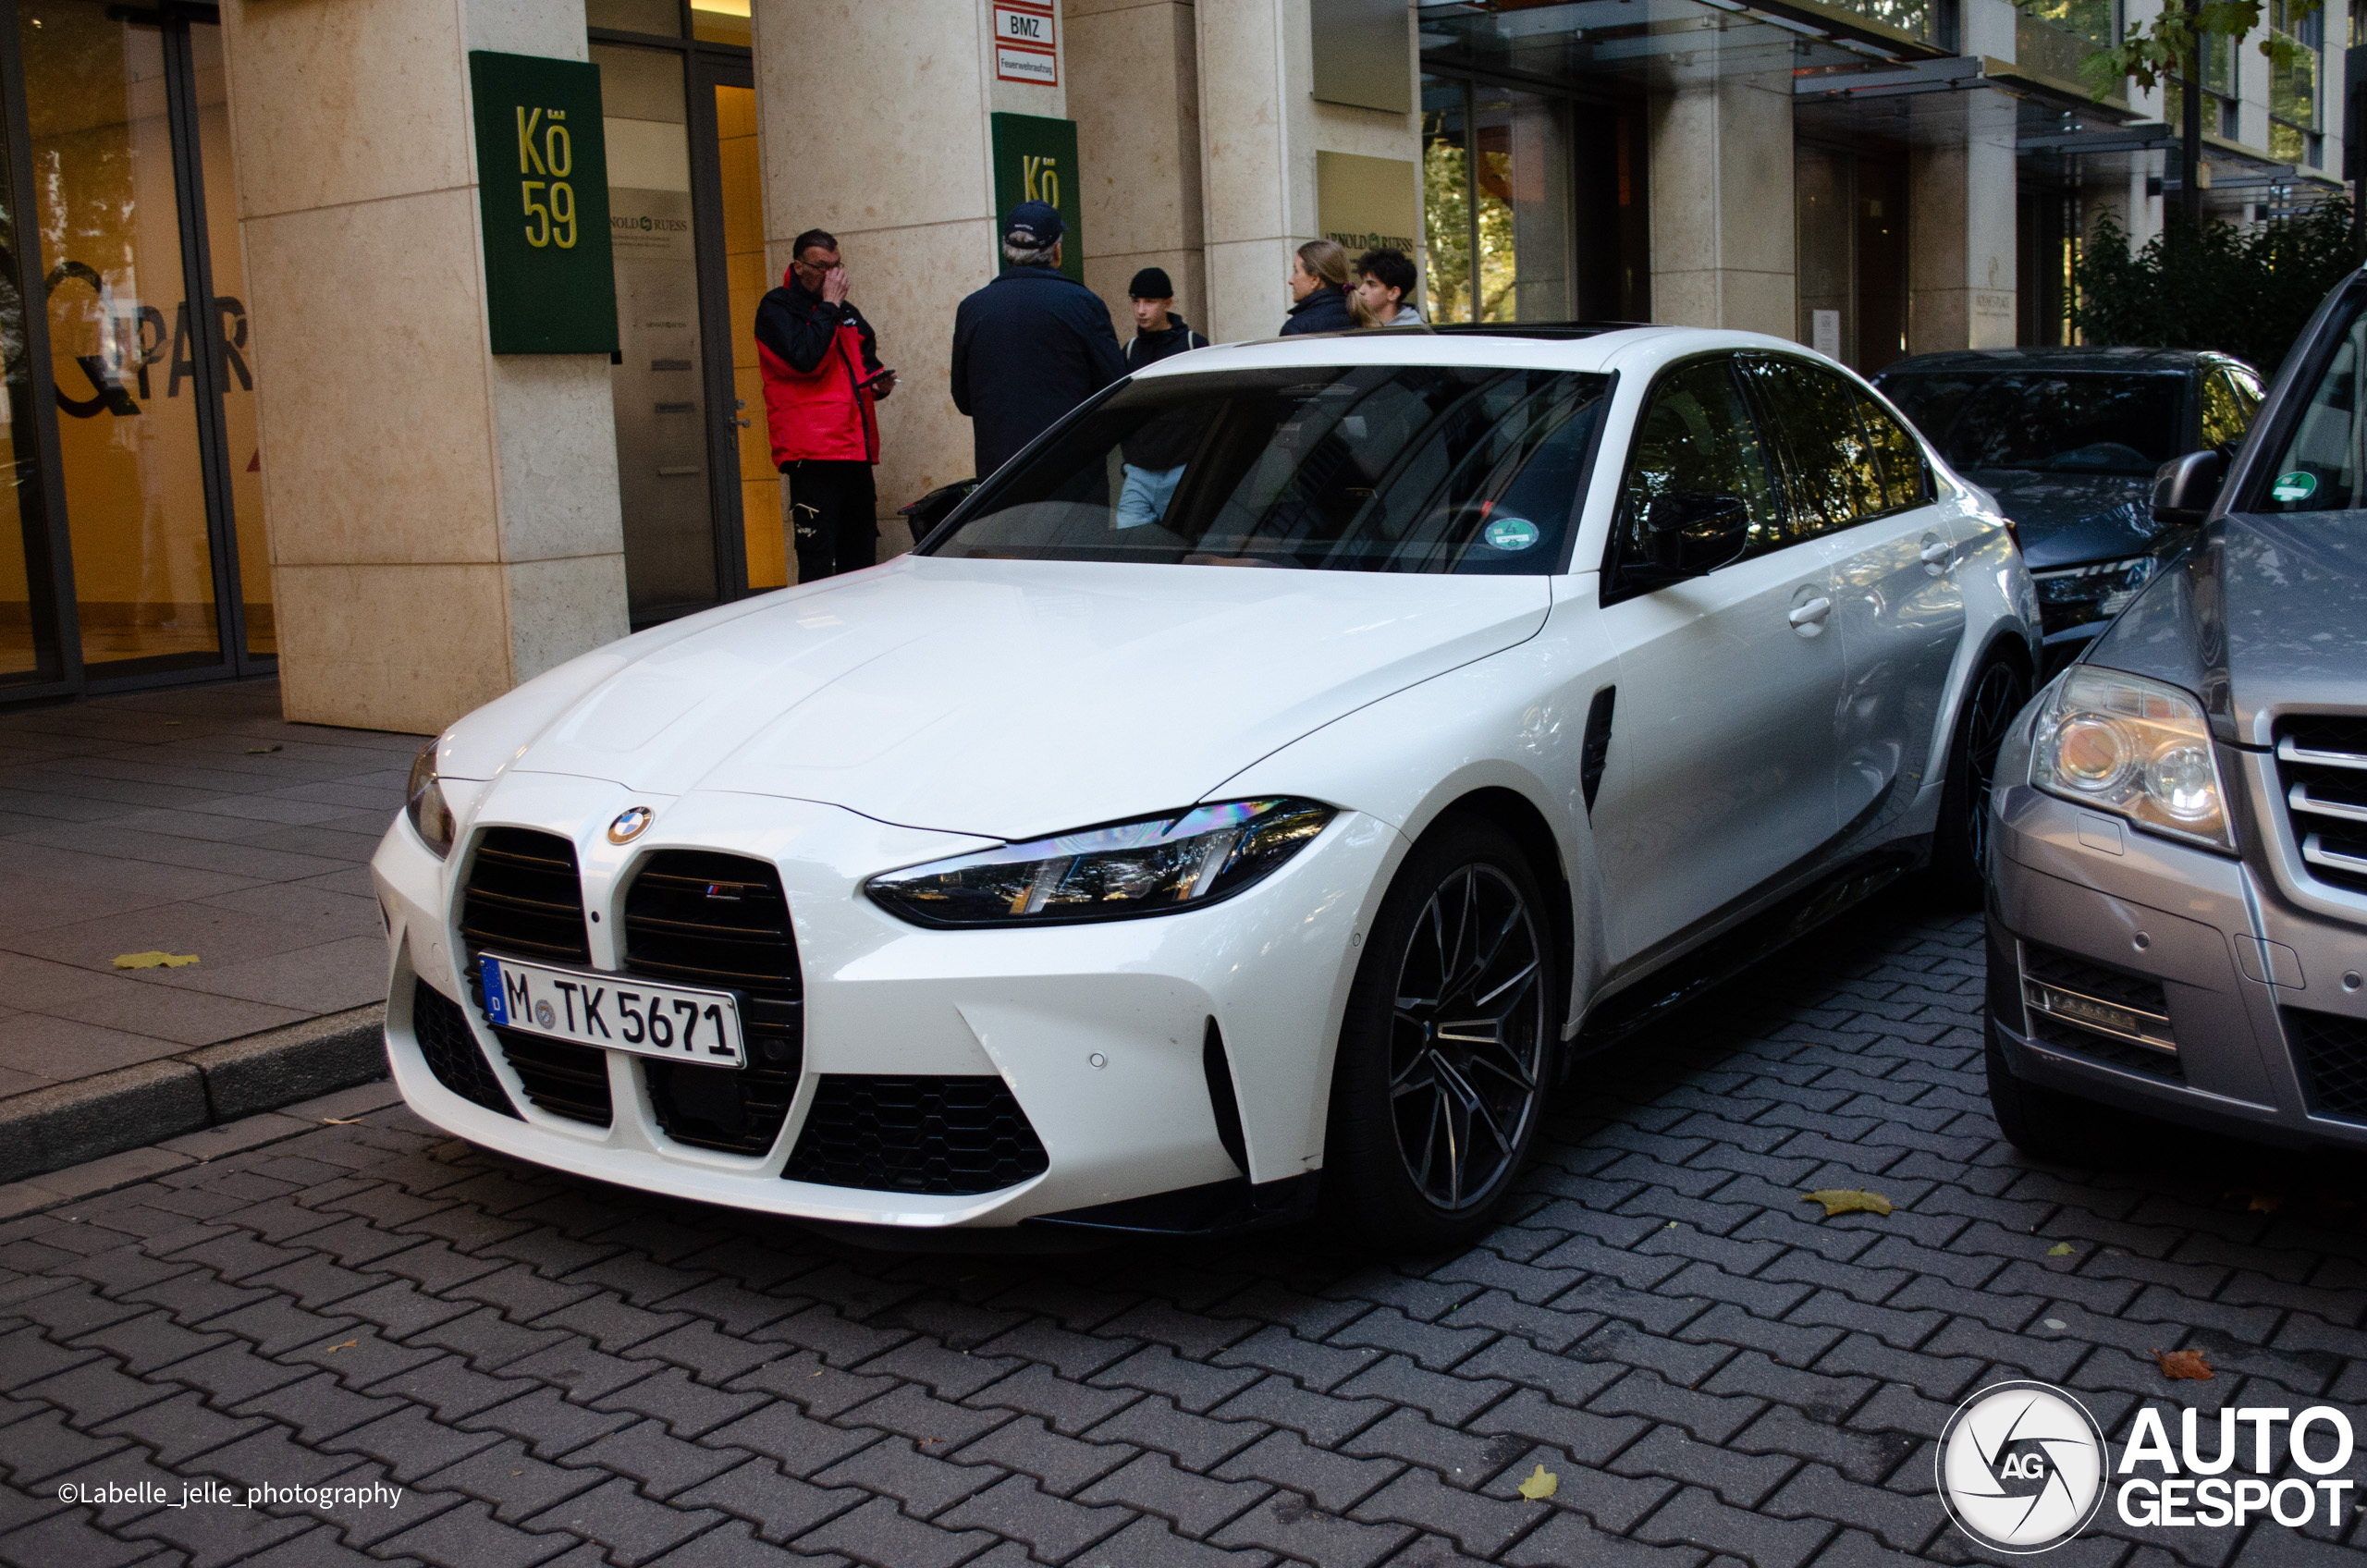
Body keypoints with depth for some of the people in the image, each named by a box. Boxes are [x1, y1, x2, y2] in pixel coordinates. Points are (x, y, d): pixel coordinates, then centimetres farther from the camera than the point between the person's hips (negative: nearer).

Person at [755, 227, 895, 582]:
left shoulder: (846, 313, 21)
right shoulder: (777, 308, -1)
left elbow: (866, 362, 31)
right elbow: (805, 358, -18)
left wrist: (878, 382, 8)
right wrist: (829, 305, -9)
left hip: (855, 450, 7)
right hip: (812, 452, -7)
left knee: (861, 556, 9)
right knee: (817, 558, -9)